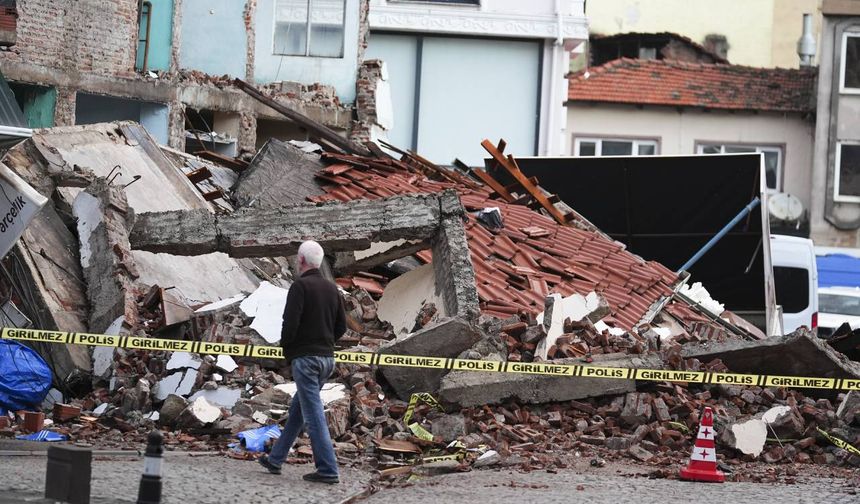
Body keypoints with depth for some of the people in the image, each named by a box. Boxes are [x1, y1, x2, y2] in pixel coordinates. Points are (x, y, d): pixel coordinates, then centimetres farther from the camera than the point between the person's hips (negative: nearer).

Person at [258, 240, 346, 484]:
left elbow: (290, 323, -17)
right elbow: (341, 326, 13)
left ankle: (328, 470, -11)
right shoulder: (332, 288, 11)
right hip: (327, 357, 8)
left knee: (313, 414, -7)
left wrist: (286, 348, -1)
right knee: (297, 410, 18)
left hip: (305, 357, -8)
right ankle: (276, 459, 27)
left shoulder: (300, 286, -11)